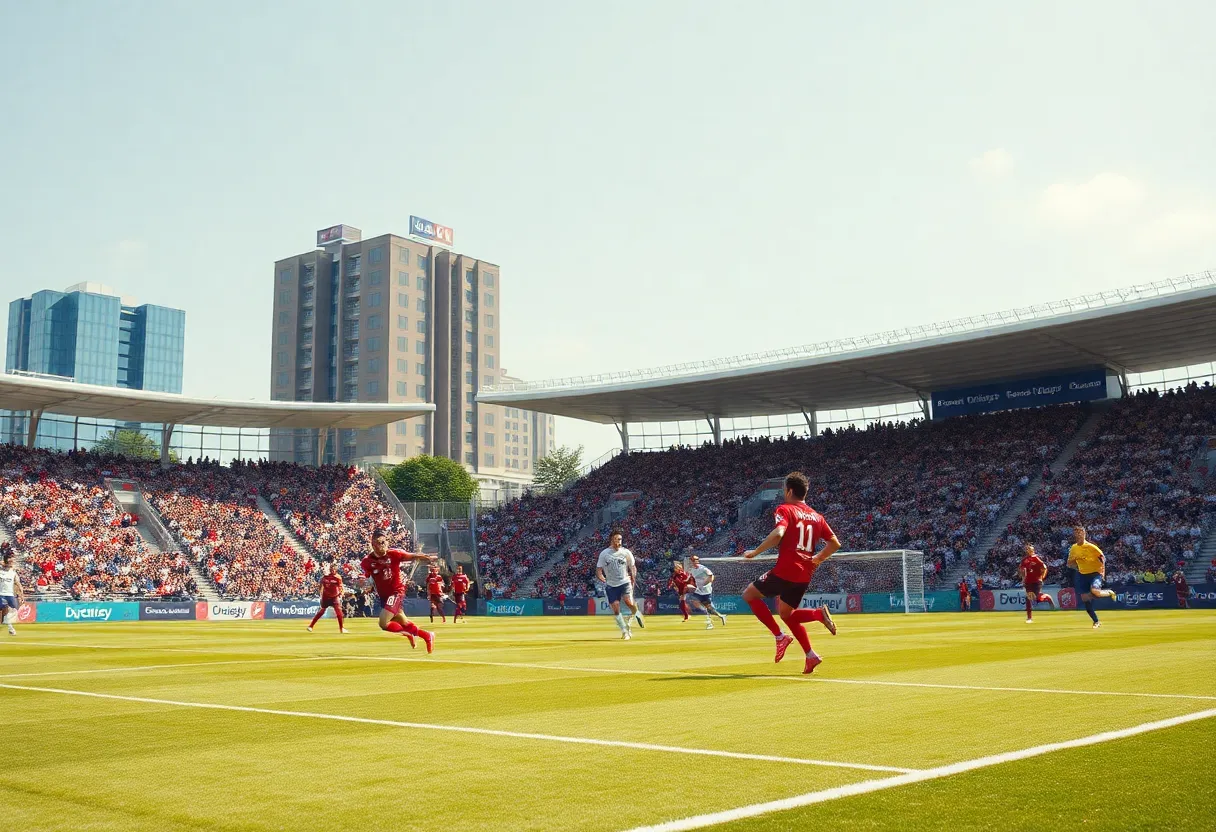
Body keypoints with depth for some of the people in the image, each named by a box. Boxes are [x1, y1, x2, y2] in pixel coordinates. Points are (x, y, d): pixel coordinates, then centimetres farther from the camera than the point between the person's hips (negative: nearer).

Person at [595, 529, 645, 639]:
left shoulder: (626, 552, 0)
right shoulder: (604, 554, -1)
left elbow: (633, 567, 10)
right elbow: (598, 570, 3)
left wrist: (633, 577, -3)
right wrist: (602, 579, -10)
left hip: (625, 582, -1)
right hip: (611, 585, 1)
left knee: (629, 601, -24)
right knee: (615, 609, -3)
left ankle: (637, 614, 9)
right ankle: (625, 631, 11)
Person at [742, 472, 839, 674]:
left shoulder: (785, 510, -5)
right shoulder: (817, 516, 15)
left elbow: (777, 534, -22)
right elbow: (835, 543, 14)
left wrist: (755, 552, -13)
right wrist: (816, 559, 24)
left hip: (785, 570, -7)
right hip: (805, 574, 7)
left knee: (749, 594, 8)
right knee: (786, 614, 22)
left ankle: (780, 636, -3)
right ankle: (811, 655, 7)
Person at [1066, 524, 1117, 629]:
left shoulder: (1090, 547, -14)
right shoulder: (1073, 548, 2)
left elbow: (1102, 557, -8)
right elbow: (1070, 563, 12)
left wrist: (1103, 569, -19)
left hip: (1095, 573, -5)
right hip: (1083, 574, 5)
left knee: (1094, 591, -31)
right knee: (1085, 598, 1)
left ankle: (1110, 592, 5)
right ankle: (1096, 621, 15)